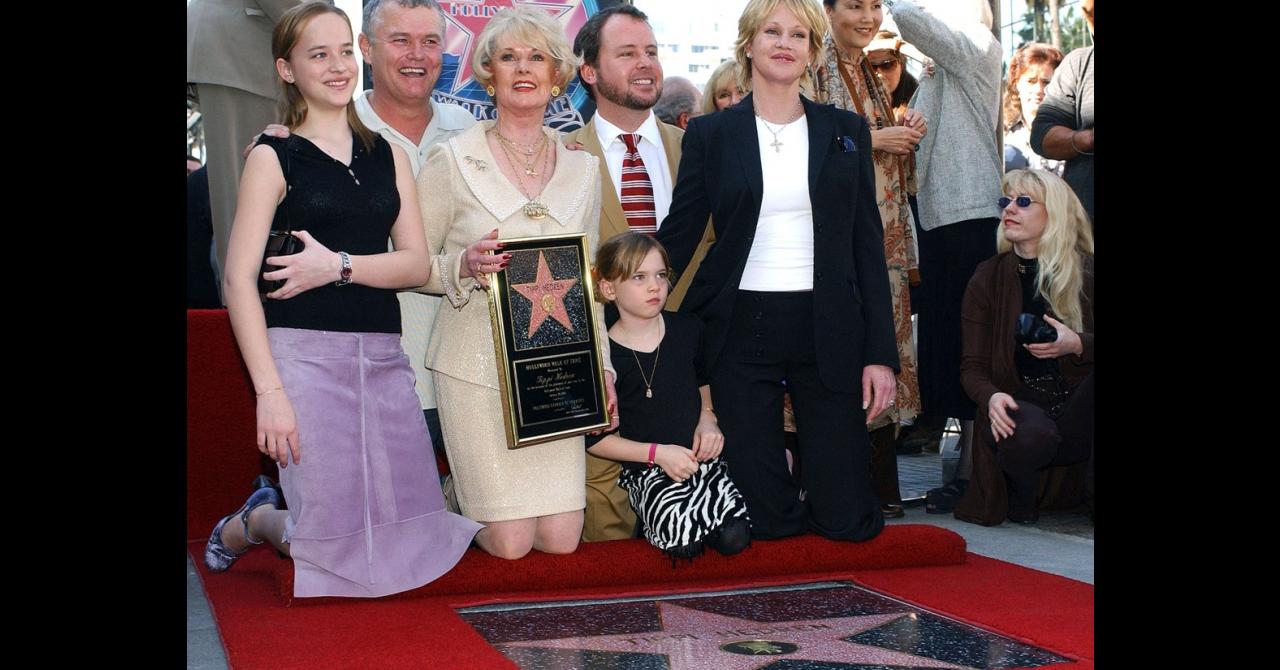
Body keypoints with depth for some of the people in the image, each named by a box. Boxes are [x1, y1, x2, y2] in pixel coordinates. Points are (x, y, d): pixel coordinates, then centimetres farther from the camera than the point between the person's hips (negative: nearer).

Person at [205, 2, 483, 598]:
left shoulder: (386, 156, 14)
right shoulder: (274, 157, 1)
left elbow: (418, 264, 5)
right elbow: (239, 280, -6)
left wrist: (340, 266, -13)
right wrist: (268, 390, -14)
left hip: (384, 359, 5)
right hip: (306, 357, -5)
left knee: (415, 538, 4)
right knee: (339, 545, -6)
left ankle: (282, 515, 32)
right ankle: (251, 522, 28)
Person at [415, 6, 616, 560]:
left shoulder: (583, 168, 9)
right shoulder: (452, 160, -2)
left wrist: (601, 366, 8)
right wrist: (464, 267, -19)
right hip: (477, 364, -3)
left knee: (562, 539, -1)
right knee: (510, 543, -6)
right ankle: (459, 503, 27)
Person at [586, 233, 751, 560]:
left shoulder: (688, 329, 5)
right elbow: (594, 438, -5)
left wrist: (707, 417, 3)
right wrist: (657, 453, -14)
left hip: (699, 456, 3)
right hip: (647, 469, -3)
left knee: (734, 538, -20)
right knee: (683, 542, -29)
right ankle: (653, 518, 3)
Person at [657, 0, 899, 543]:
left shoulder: (846, 131, 8)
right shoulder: (710, 134, 4)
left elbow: (868, 243, 6)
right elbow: (678, 235, 5)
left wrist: (881, 353, -1)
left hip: (827, 331, 1)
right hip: (741, 330, -1)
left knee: (847, 519, -1)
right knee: (762, 518, -1)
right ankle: (779, 513, 32)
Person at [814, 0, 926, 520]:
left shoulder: (869, 73, 19)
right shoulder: (815, 67, -5)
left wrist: (906, 133, 6)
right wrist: (874, 139, -14)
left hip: (885, 230, 8)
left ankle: (881, 486, 12)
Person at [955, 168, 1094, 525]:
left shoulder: (1085, 272, 1)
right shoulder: (988, 278, 3)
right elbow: (973, 366, -1)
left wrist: (1077, 345, -25)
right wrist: (991, 397, -23)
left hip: (1077, 414, 1)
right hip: (1020, 406, -1)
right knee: (1030, 433, -36)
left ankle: (1092, 493, -16)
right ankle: (1020, 492, 0)